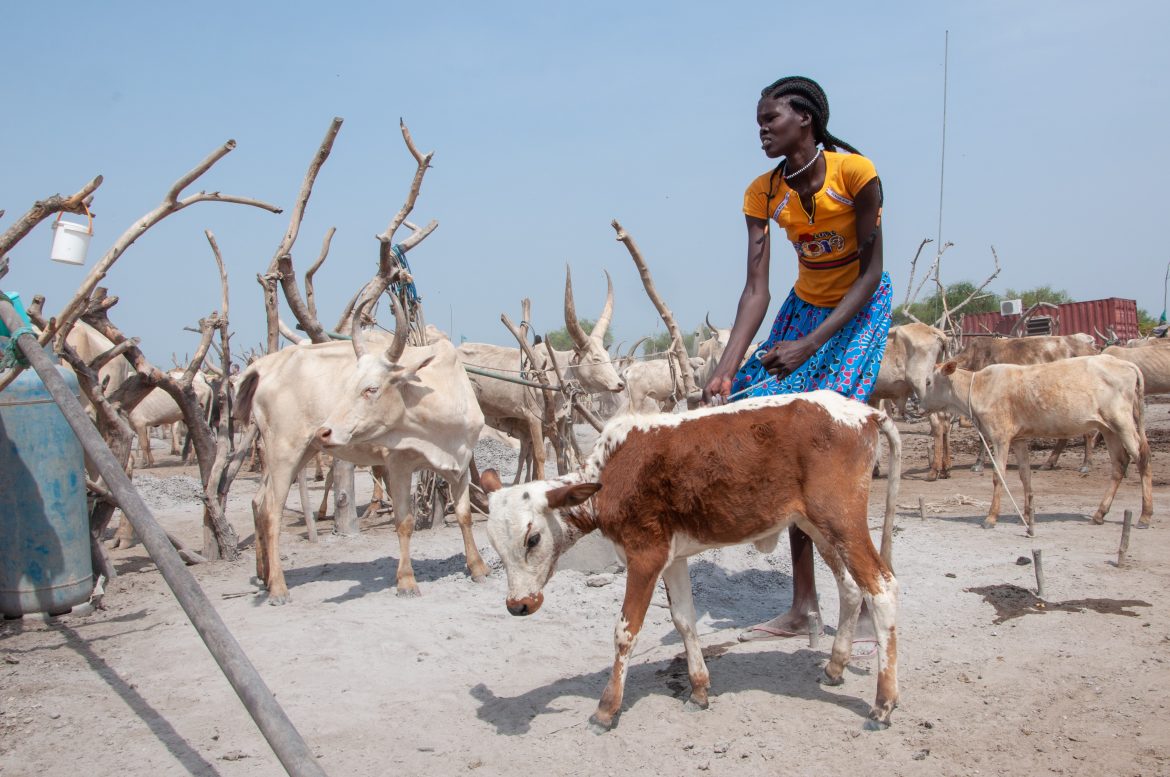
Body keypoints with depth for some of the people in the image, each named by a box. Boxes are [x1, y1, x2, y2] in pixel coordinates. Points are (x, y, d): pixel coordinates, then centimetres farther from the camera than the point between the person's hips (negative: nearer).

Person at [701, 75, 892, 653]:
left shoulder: (854, 171, -21)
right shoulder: (762, 192, -8)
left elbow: (870, 270, -19)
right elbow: (756, 290, -13)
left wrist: (809, 344, -28)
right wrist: (725, 370, -25)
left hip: (861, 306, -5)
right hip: (804, 305, 5)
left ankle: (864, 608, -5)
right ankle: (802, 605, 9)